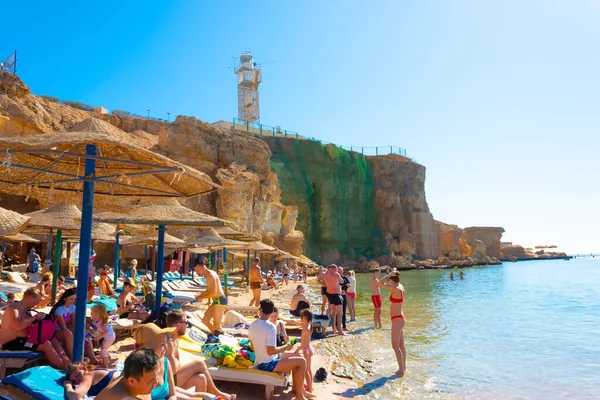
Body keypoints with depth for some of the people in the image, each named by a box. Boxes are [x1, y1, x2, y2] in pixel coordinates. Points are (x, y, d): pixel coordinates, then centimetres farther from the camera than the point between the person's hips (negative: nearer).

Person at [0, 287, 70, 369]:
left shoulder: (24, 309, 14)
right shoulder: (13, 309, -16)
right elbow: (18, 326, -33)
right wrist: (35, 317, -22)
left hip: (22, 340, 10)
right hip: (12, 343, -10)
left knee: (52, 339, 2)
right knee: (46, 345, -22)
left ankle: (66, 361, -12)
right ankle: (64, 368, -16)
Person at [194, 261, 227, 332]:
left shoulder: (210, 276, -18)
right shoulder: (208, 275, 13)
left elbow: (214, 292, -24)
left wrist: (202, 297, -13)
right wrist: (200, 295, 9)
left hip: (220, 300, -10)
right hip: (216, 301, 10)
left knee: (216, 325, -3)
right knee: (205, 320, 16)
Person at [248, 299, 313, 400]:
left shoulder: (253, 325, 1)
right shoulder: (271, 327, -24)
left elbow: (253, 347, 9)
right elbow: (271, 351, -27)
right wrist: (285, 347, -11)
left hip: (259, 360, 9)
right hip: (267, 364, -9)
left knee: (297, 356, 16)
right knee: (302, 362, -8)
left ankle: (297, 388, 24)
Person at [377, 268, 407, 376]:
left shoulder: (396, 289, -21)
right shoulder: (401, 287, 5)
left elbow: (380, 283, -25)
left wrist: (390, 274, -18)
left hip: (397, 320, -10)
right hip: (400, 318, 10)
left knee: (395, 346, -6)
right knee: (401, 345, 20)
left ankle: (401, 371, -1)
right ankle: (403, 367, 32)